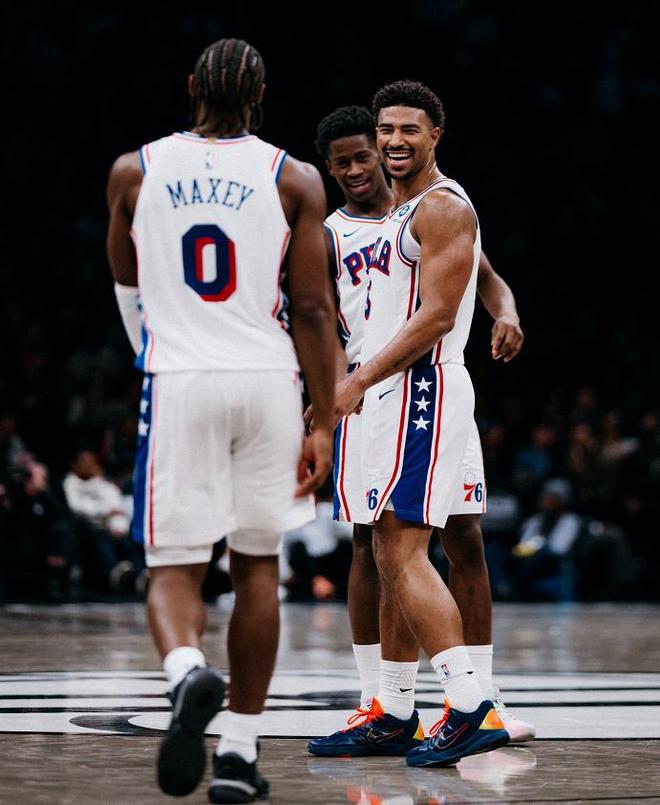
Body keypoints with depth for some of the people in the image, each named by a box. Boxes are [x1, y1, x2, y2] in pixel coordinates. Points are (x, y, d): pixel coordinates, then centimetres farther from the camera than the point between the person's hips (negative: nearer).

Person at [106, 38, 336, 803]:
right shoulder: (294, 180, 2)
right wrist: (323, 425, 2)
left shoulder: (133, 172, 6)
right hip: (267, 380, 0)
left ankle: (187, 671, -30)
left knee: (174, 566, 3)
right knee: (256, 566, 12)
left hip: (176, 383, 0)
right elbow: (313, 310, -2)